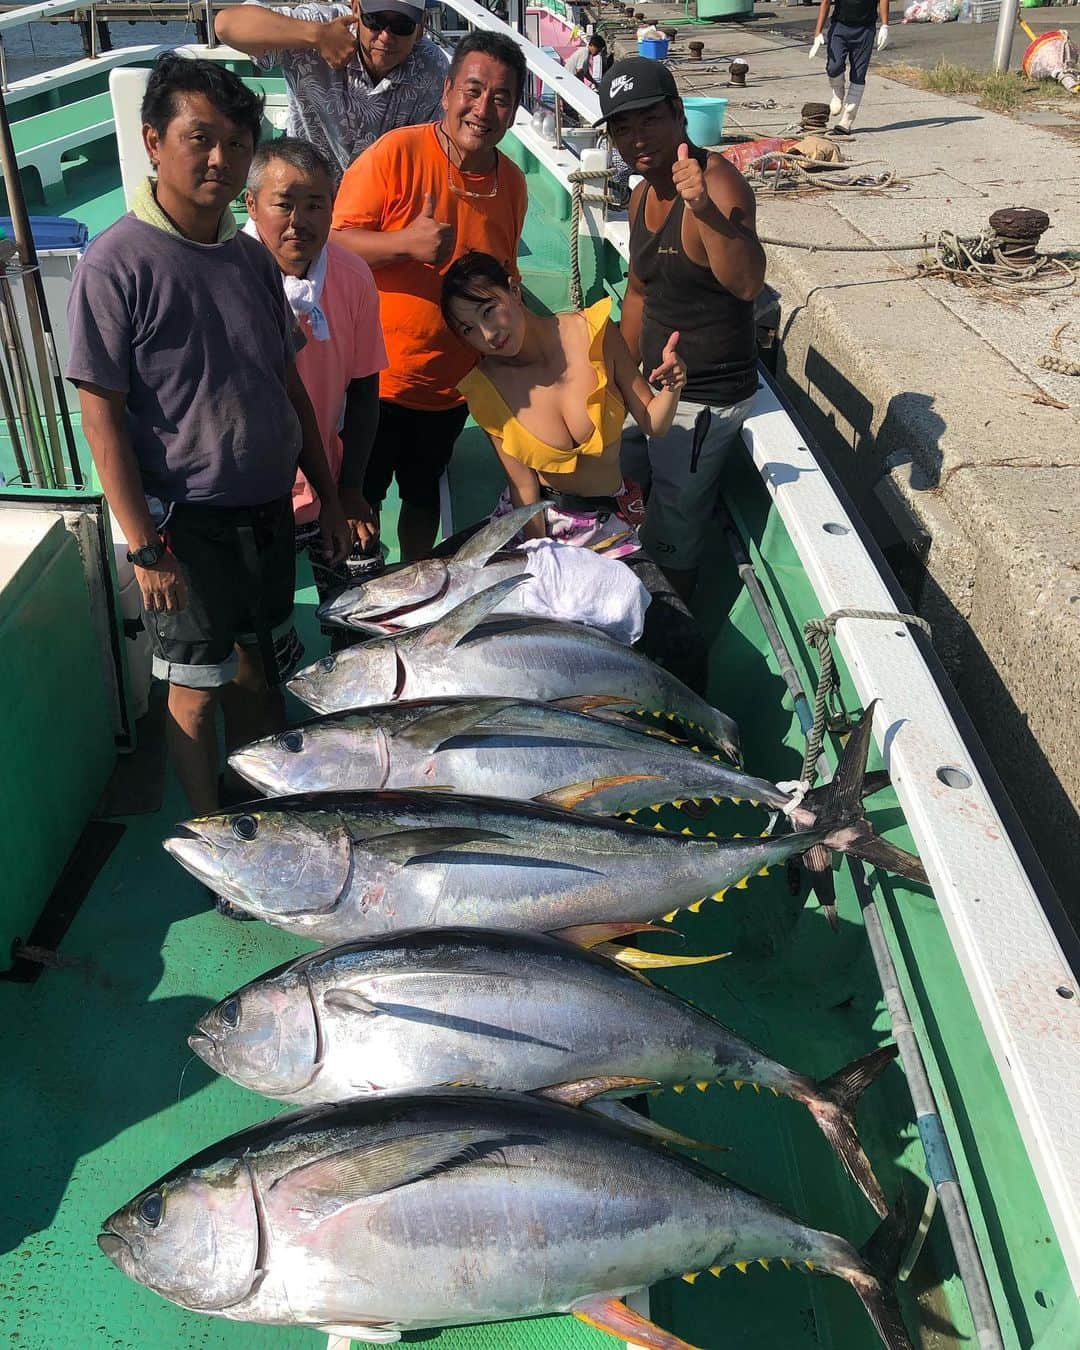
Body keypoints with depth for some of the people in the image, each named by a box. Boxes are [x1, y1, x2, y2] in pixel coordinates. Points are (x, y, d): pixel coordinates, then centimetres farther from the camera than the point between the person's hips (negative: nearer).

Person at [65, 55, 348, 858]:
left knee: (261, 671, 17)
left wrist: (328, 497, 12)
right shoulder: (117, 264, -13)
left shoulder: (252, 259, 5)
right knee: (199, 687, 7)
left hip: (268, 509, 6)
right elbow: (102, 415, -14)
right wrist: (144, 546, -17)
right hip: (186, 519, -6)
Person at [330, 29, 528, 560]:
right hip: (376, 377, -5)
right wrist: (407, 242, -32)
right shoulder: (397, 152, -15)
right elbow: (336, 243, -17)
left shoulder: (512, 182, 2)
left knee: (424, 496, 22)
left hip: (452, 382, 5)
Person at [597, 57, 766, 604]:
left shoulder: (717, 181, -22)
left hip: (705, 399, -9)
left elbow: (747, 284, -40)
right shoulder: (643, 195, 5)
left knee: (670, 545, 3)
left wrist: (704, 209, -54)